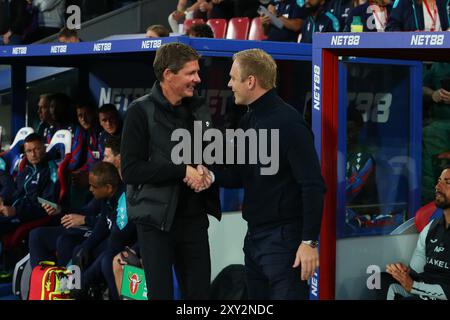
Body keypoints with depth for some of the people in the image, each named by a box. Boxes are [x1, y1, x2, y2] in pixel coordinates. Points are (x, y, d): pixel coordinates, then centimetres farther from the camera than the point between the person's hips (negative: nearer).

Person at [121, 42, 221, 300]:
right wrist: (182, 171, -18)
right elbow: (130, 170, -16)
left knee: (200, 292, 7)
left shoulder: (200, 109, 10)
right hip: (156, 220, -5)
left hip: (194, 218, 5)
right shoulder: (142, 111, -8)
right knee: (161, 293, 1)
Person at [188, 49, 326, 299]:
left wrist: (309, 242, -22)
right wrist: (211, 176, -2)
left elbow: (313, 186, -19)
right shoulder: (249, 121, 12)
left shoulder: (288, 123, -16)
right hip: (254, 236, 9)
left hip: (284, 238, -9)